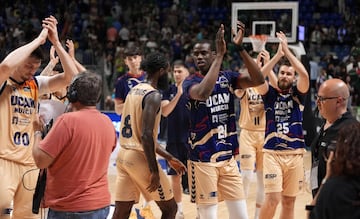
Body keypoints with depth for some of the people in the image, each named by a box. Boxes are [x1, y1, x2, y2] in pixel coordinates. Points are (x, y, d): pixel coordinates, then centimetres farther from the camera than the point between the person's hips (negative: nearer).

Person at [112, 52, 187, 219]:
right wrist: (154, 171, -18)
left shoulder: (134, 90, 15)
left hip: (124, 155, 8)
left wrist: (169, 158, 25)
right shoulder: (153, 95, -13)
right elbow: (146, 135, -22)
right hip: (139, 157, -8)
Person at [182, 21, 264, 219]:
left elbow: (258, 80, -11)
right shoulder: (190, 82, -8)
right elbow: (203, 93, -32)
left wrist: (240, 47, -19)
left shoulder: (227, 77, 5)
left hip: (228, 158, 5)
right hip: (203, 160, -4)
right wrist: (221, 54, -30)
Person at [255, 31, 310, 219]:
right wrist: (278, 54, -16)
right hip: (272, 153, -2)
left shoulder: (298, 94, 6)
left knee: (289, 201, 8)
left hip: (295, 154, 2)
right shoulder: (270, 93, 4)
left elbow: (305, 75, -13)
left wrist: (287, 50, -13)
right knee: (273, 199, -14)